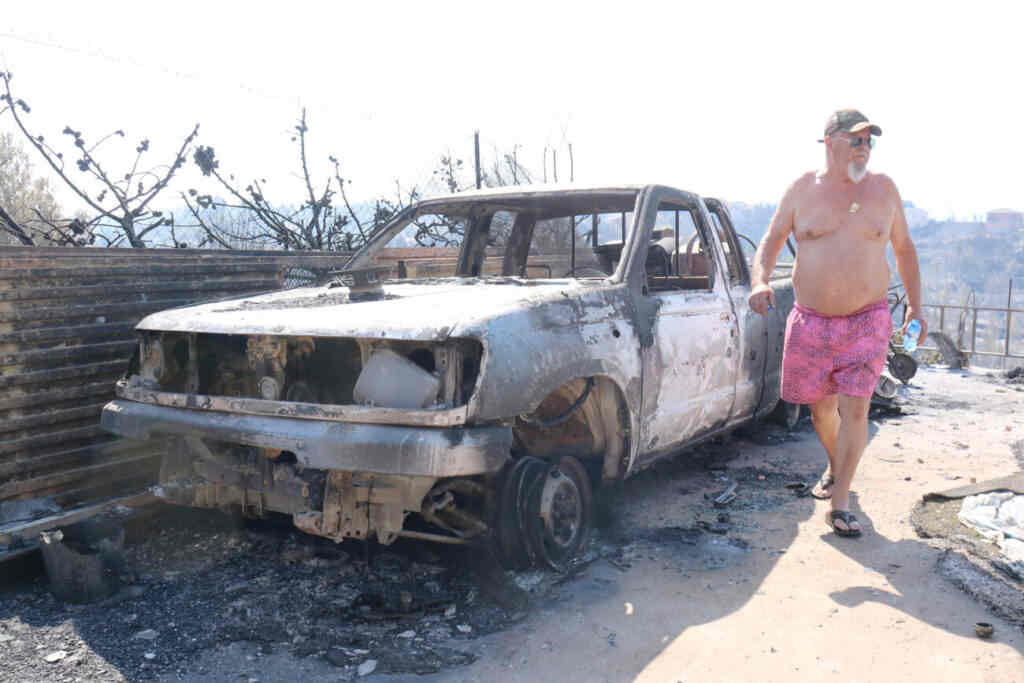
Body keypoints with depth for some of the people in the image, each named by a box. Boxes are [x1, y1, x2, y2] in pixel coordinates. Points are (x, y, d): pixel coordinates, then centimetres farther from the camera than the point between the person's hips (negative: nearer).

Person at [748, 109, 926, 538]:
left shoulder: (883, 188, 4)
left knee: (855, 408, -9)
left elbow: (904, 248, 13)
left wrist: (915, 305, 8)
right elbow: (772, 240, 4)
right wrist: (760, 281, -16)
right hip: (811, 322, 1)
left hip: (867, 321, 0)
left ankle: (840, 505, -1)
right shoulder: (802, 189, 1)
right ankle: (834, 468, 40)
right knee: (821, 407, 12)